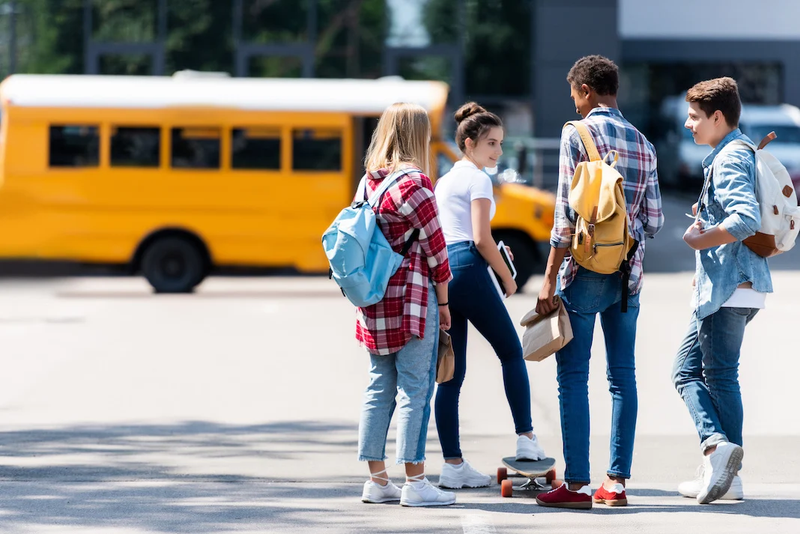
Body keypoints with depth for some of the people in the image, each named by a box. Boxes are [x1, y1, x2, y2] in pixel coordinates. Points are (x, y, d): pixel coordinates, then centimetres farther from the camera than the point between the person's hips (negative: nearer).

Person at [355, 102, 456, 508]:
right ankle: (415, 483, -3)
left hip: (375, 299, 8)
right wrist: (444, 301, -2)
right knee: (414, 389, -4)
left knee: (379, 387, 11)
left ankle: (377, 481, 14)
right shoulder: (414, 183, -13)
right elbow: (434, 246, -11)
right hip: (412, 299, -7)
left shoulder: (368, 182, 9)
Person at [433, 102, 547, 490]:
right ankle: (525, 439, 5)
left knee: (451, 373, 5)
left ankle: (453, 465, 4)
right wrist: (508, 279, -1)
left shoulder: (444, 180, 21)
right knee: (511, 352, 7)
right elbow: (481, 239, -12)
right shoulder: (477, 179, -5)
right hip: (467, 269, -8)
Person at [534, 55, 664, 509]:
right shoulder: (643, 144, 10)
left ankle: (577, 484, -5)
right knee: (623, 374, 8)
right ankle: (617, 481, 6)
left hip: (586, 268, -5)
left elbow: (568, 212, -12)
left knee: (574, 375, -2)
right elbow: (654, 222, 9)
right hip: (629, 273, 5)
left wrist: (550, 280, -9)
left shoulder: (578, 134, -6)